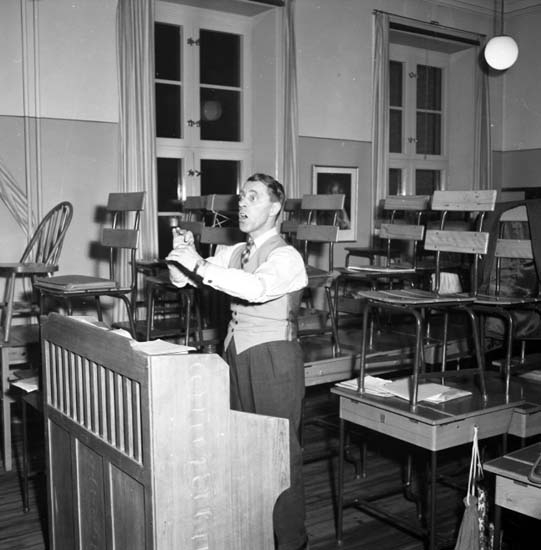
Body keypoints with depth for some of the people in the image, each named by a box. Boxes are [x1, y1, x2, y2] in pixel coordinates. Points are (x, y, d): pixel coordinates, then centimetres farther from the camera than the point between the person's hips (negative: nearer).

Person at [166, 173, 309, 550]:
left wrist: (200, 266, -31)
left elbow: (258, 288, -33)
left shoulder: (286, 257, -12)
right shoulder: (234, 253, 12)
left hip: (274, 359, -7)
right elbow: (182, 279, 11)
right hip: (236, 354, 7)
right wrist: (183, 256, -11)